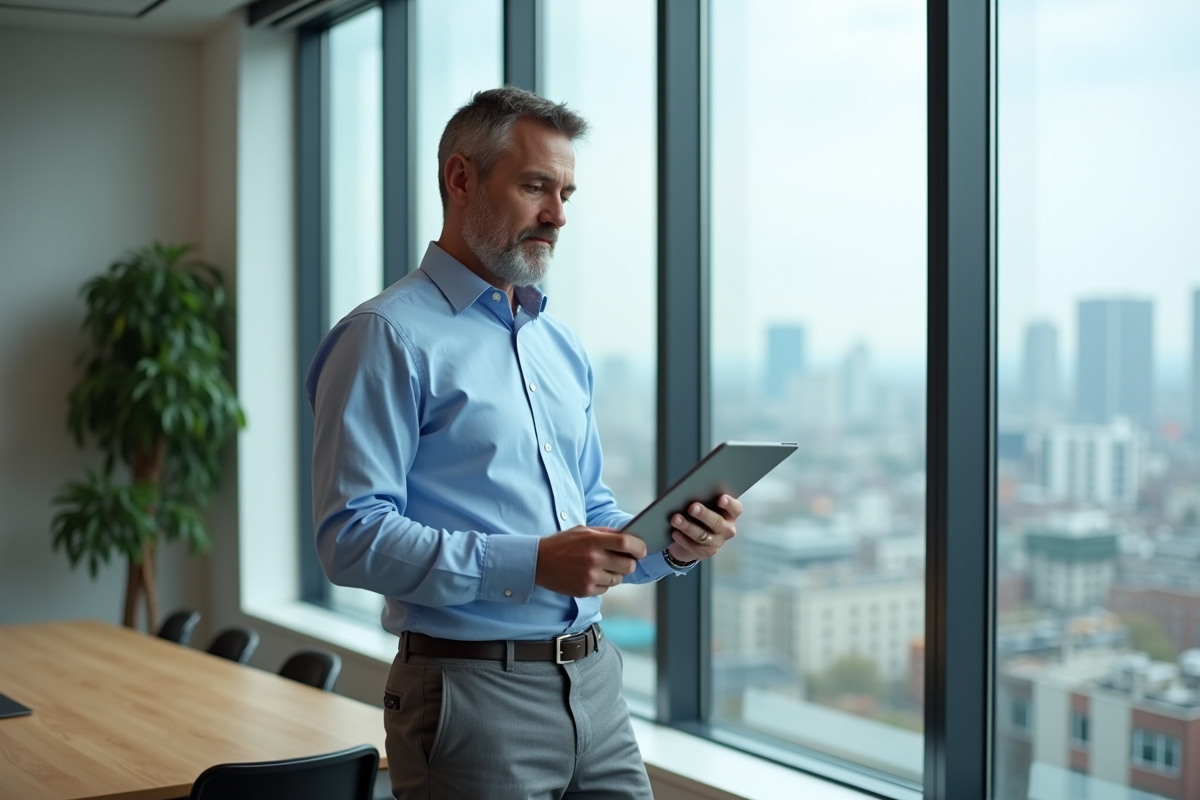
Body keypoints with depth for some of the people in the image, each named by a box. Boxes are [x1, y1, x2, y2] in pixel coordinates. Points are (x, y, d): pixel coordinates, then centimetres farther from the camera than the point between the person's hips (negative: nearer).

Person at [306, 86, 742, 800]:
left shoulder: (562, 346, 16)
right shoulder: (388, 337, -8)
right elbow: (353, 537, -17)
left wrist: (669, 546, 1)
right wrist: (530, 565, -24)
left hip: (594, 686, 7)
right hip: (474, 695, -7)